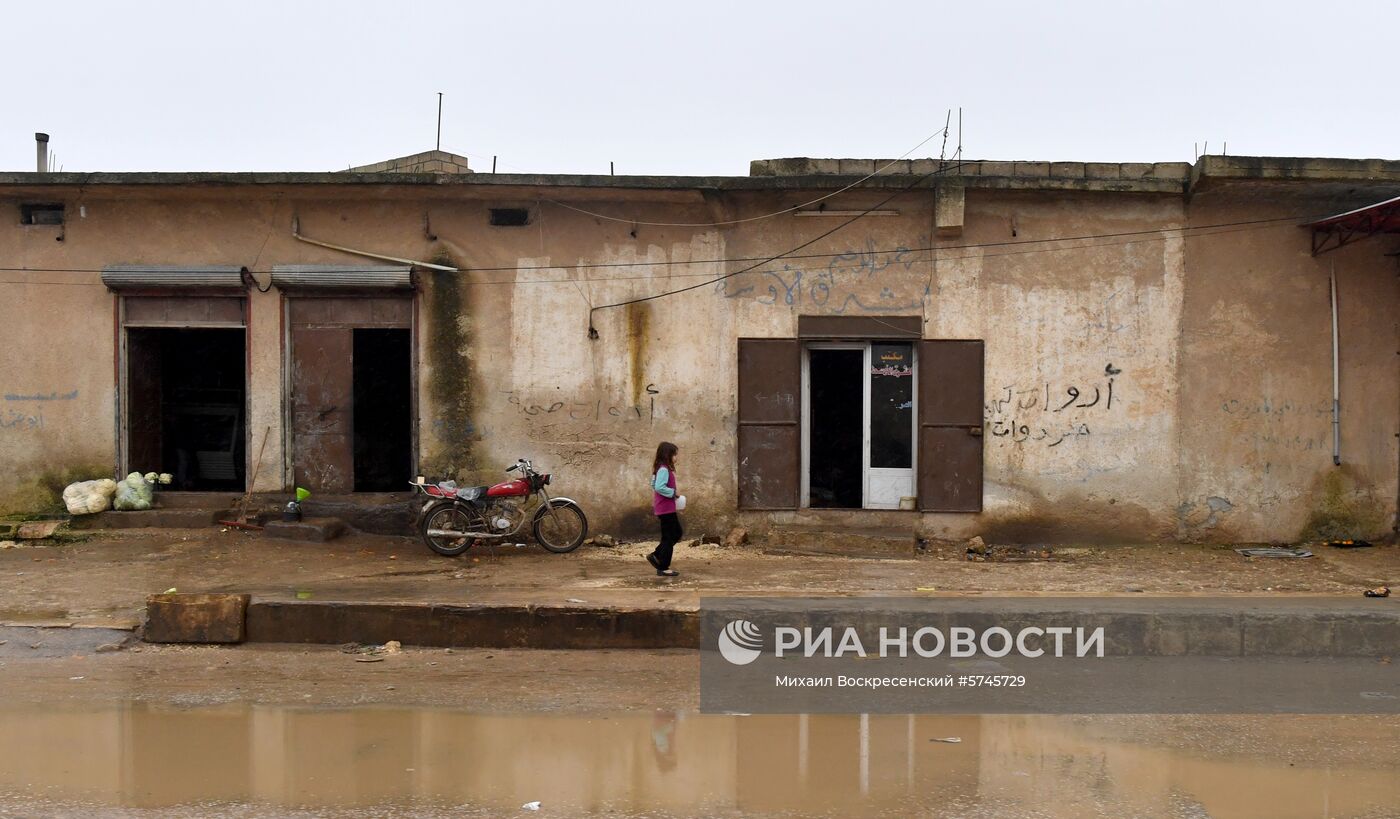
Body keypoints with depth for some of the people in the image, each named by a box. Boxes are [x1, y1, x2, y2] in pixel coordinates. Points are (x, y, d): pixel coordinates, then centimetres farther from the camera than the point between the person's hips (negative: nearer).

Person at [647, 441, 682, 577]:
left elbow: (654, 485, 20)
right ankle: (663, 568, 5)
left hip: (668, 508, 10)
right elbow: (659, 487, -30)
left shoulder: (662, 469, 11)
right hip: (666, 509, -10)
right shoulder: (664, 470, -19)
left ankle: (656, 556, 21)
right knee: (668, 537, -2)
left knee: (676, 533, 19)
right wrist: (672, 492, -18)